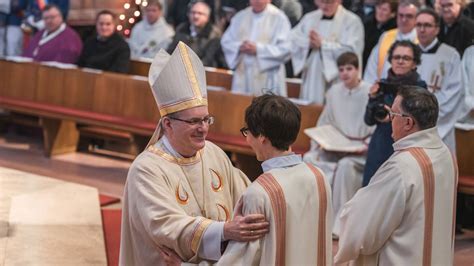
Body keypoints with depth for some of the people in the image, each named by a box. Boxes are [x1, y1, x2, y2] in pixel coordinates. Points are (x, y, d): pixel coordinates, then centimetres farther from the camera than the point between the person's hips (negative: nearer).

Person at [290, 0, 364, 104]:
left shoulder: (352, 21, -2)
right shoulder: (309, 18, 14)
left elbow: (351, 51, -13)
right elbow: (291, 40, 10)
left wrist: (322, 44, -14)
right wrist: (308, 42, -10)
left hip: (337, 80, -5)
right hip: (312, 79, 5)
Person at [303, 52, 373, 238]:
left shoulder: (370, 93, -6)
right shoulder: (334, 92, 9)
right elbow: (324, 124, 14)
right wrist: (318, 143, 0)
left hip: (361, 152, -5)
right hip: (335, 149, 5)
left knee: (345, 165, -36)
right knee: (309, 159, -23)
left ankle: (339, 224, -26)